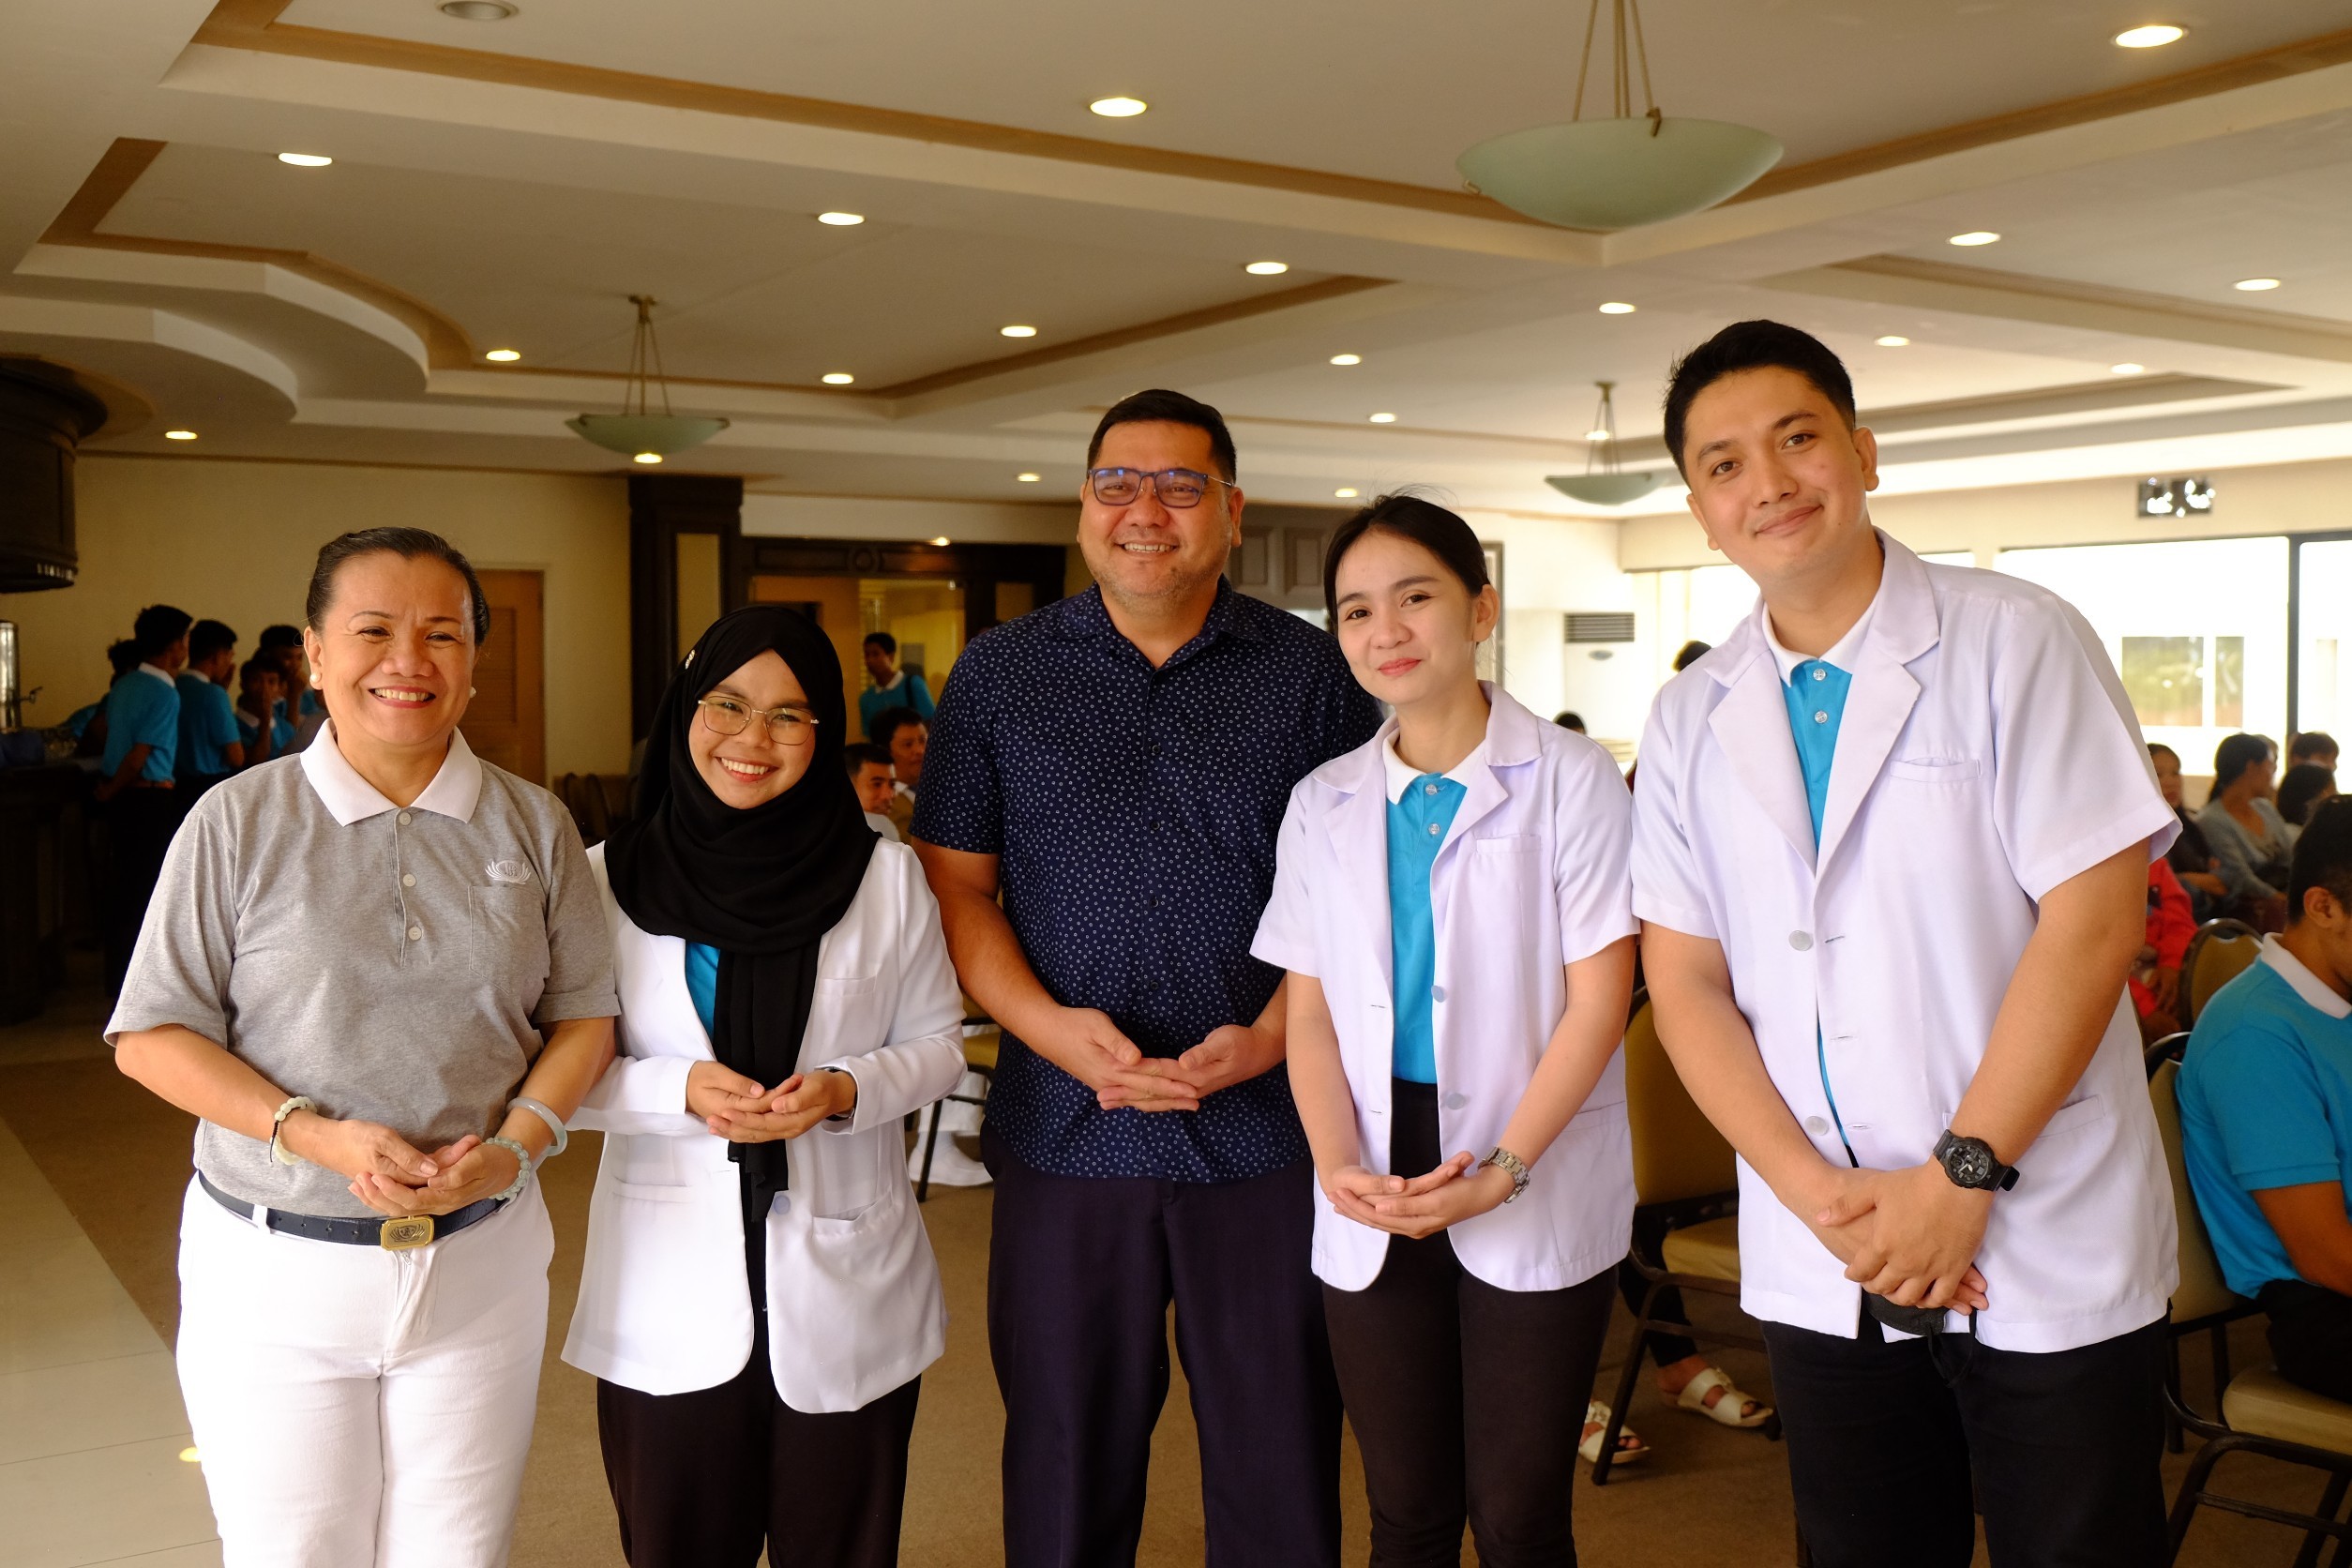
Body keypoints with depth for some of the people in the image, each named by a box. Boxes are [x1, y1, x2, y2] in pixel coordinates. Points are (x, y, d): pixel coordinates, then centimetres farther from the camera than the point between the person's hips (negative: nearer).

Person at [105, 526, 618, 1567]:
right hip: (276, 1275, -2)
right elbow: (151, 1036, -5)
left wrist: (518, 1142, -13)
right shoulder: (239, 822, -5)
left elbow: (583, 1014, 5)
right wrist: (317, 1134, -18)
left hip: (481, 1261, 2)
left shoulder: (533, 825, 2)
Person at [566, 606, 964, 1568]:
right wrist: (681, 1090, -17)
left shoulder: (886, 877, -2)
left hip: (843, 1292, 0)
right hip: (670, 1297, 0)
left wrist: (847, 1089, -15)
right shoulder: (608, 878, -2)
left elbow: (936, 1043, 5)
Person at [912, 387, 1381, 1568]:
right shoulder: (998, 675, 7)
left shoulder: (1310, 673, 4)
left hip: (1265, 1127, 0)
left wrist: (1272, 1036, -13)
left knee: (1279, 1461, 8)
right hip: (1066, 1128, 1)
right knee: (1066, 1461, 11)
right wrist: (1048, 1025, -11)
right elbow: (955, 887, 5)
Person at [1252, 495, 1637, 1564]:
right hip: (1372, 1209, 3)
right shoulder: (1322, 806, 9)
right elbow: (1309, 1009, 8)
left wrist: (1501, 1172, -16)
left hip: (1538, 1197, -3)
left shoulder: (1569, 781, -3)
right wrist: (1337, 1164, -9)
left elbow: (1597, 1000, -7)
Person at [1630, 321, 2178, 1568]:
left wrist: (1958, 1181, -14)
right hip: (1820, 1273, 3)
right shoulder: (1691, 719, 5)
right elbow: (1685, 978, 3)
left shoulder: (2015, 644, -5)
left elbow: (2096, 917, -12)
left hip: (2046, 1262, -3)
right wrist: (1815, 1193, -9)